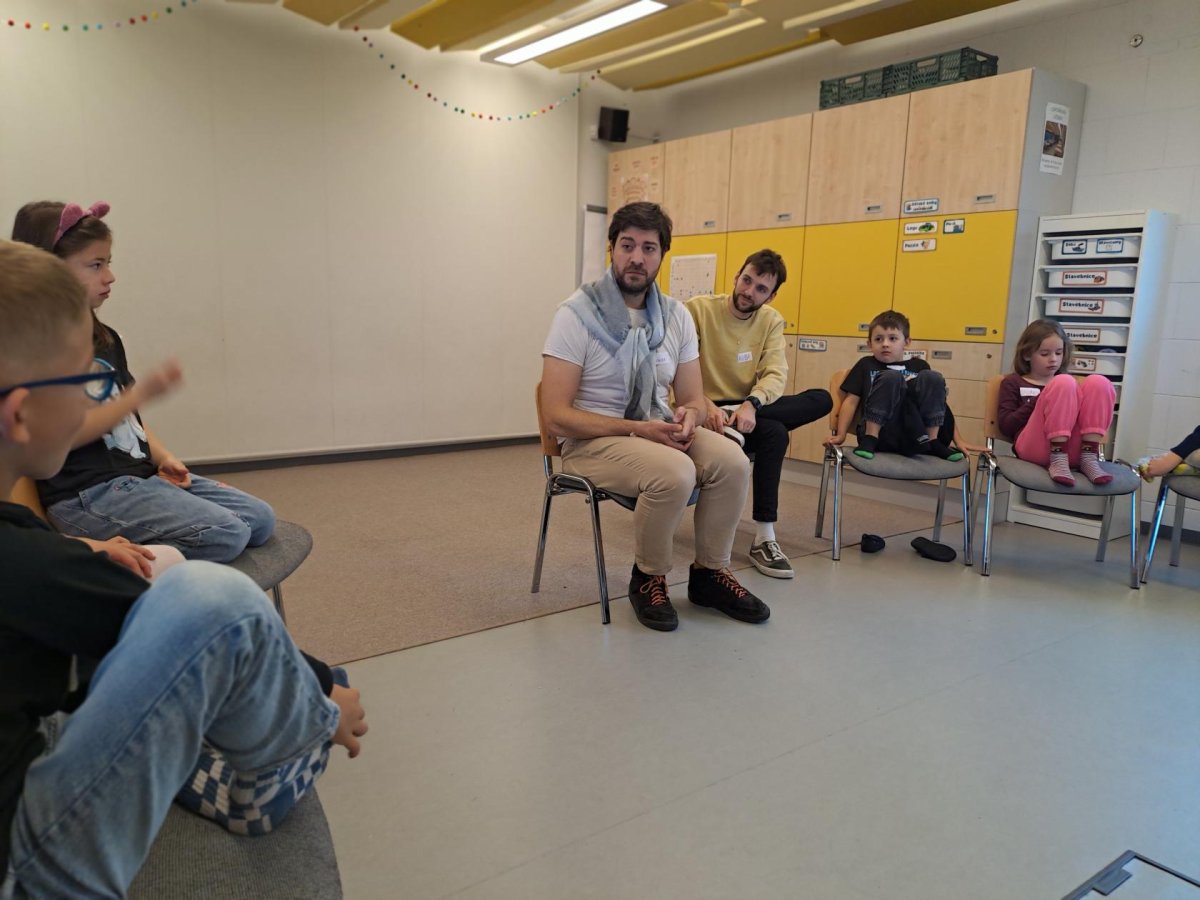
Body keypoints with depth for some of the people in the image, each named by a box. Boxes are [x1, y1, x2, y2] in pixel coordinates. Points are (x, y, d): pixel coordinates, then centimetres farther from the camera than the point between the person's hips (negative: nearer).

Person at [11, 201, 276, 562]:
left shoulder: (106, 338, 16)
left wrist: (163, 457, 5)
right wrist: (141, 393, -19)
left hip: (139, 475, 9)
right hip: (86, 494, -9)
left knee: (260, 519, 0)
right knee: (227, 534, -23)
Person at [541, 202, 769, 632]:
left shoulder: (676, 316, 3)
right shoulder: (577, 314, -14)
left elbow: (693, 398, 8)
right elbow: (557, 415, -18)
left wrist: (688, 417, -19)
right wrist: (636, 429, -27)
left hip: (657, 431, 6)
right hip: (592, 439, -5)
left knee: (732, 461, -21)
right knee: (675, 473, -33)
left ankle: (709, 573, 2)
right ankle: (648, 578, -5)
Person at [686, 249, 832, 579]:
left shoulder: (772, 321, 5)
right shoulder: (698, 308, -8)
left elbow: (776, 375, -8)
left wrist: (751, 405, -30)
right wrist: (703, 403, -36)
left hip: (745, 410, 5)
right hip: (707, 410, -5)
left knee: (822, 399, -17)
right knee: (774, 434, -32)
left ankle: (734, 425, -30)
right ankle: (763, 537, -25)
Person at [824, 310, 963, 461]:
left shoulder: (919, 366, 21)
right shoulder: (866, 365, 17)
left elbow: (937, 401, 20)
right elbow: (851, 401, 10)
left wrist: (953, 439, 12)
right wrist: (840, 435, -2)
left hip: (914, 436, 2)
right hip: (880, 434, -2)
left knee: (932, 377, -16)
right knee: (891, 378, -25)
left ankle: (932, 441, -14)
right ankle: (869, 439, -24)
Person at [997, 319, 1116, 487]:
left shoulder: (1068, 385, 29)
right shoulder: (1013, 382, 18)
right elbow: (1006, 426, 4)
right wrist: (1039, 401, -4)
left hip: (1073, 451, 4)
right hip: (1033, 449, -4)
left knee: (1098, 383, -14)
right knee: (1064, 384, -24)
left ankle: (1089, 458, -22)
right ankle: (1057, 460, -28)